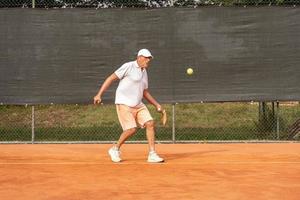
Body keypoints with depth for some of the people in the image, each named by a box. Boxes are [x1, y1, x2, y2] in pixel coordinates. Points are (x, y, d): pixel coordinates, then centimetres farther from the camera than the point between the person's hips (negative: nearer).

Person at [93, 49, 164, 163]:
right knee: (132, 129, -16)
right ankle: (115, 149, 9)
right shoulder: (128, 66, -7)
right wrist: (99, 94, -15)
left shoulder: (144, 72, 17)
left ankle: (152, 155, -2)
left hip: (138, 105, 8)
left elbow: (145, 92, 26)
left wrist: (156, 105, 18)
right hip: (124, 104, -7)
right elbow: (111, 78, -9)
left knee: (150, 124, -7)